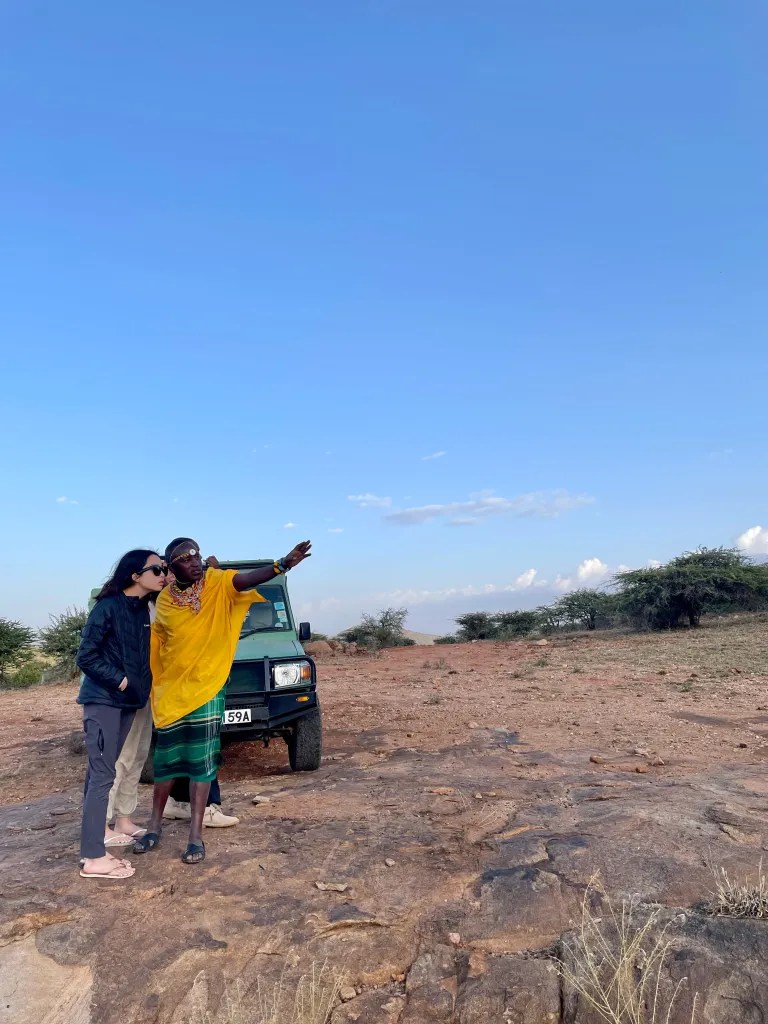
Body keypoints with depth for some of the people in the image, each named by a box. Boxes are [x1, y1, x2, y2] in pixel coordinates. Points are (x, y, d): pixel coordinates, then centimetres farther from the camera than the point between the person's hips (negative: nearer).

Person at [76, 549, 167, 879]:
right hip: (103, 700, -7)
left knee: (101, 770, 16)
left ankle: (97, 828, 26)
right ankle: (93, 858, -3)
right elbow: (86, 656, -15)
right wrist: (120, 681, -17)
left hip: (126, 701, 7)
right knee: (103, 774, -7)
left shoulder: (144, 609, 6)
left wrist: (140, 687, 2)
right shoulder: (109, 606, -15)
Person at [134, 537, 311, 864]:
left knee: (200, 762, 1)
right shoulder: (164, 599, 0)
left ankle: (196, 836, 10)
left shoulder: (217, 583, -9)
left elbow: (244, 579, -28)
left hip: (205, 687, -3)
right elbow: (156, 641, 13)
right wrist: (151, 682, 16)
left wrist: (282, 564, -45)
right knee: (165, 760, 14)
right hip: (170, 689, 3)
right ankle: (154, 827, 30)